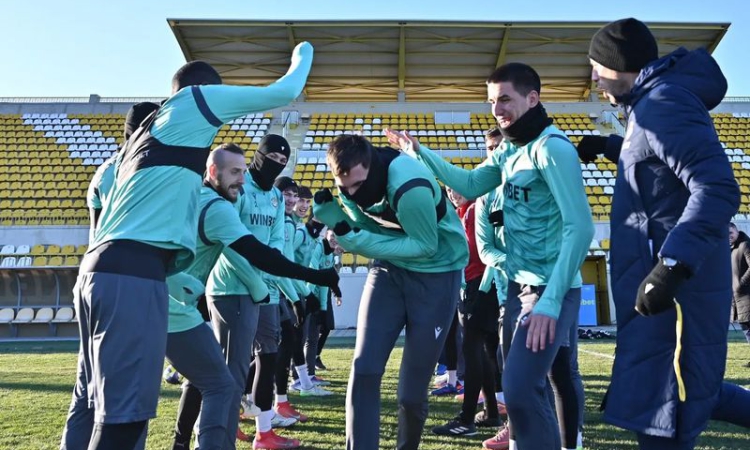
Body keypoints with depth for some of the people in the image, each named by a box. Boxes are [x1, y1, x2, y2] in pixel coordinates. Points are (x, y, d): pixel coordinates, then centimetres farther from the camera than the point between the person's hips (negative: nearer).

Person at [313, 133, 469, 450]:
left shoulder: (409, 186, -31)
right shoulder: (354, 181, -9)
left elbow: (426, 246, -24)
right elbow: (368, 226, 3)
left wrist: (356, 240, -29)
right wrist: (335, 218, -18)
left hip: (435, 273, -5)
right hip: (390, 267, 6)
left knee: (411, 391, 0)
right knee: (364, 371, -7)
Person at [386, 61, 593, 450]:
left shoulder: (552, 147, -16)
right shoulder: (509, 151, 11)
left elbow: (580, 227, -22)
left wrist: (551, 300, -27)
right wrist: (419, 153, 1)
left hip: (551, 290, -9)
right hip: (519, 286, 9)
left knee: (520, 390, -19)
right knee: (523, 386, 17)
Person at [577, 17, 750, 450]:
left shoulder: (664, 104, -17)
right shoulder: (653, 102, 14)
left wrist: (670, 267, -37)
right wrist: (610, 144, 28)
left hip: (676, 289, -10)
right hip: (669, 284, 10)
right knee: (680, 392, 22)